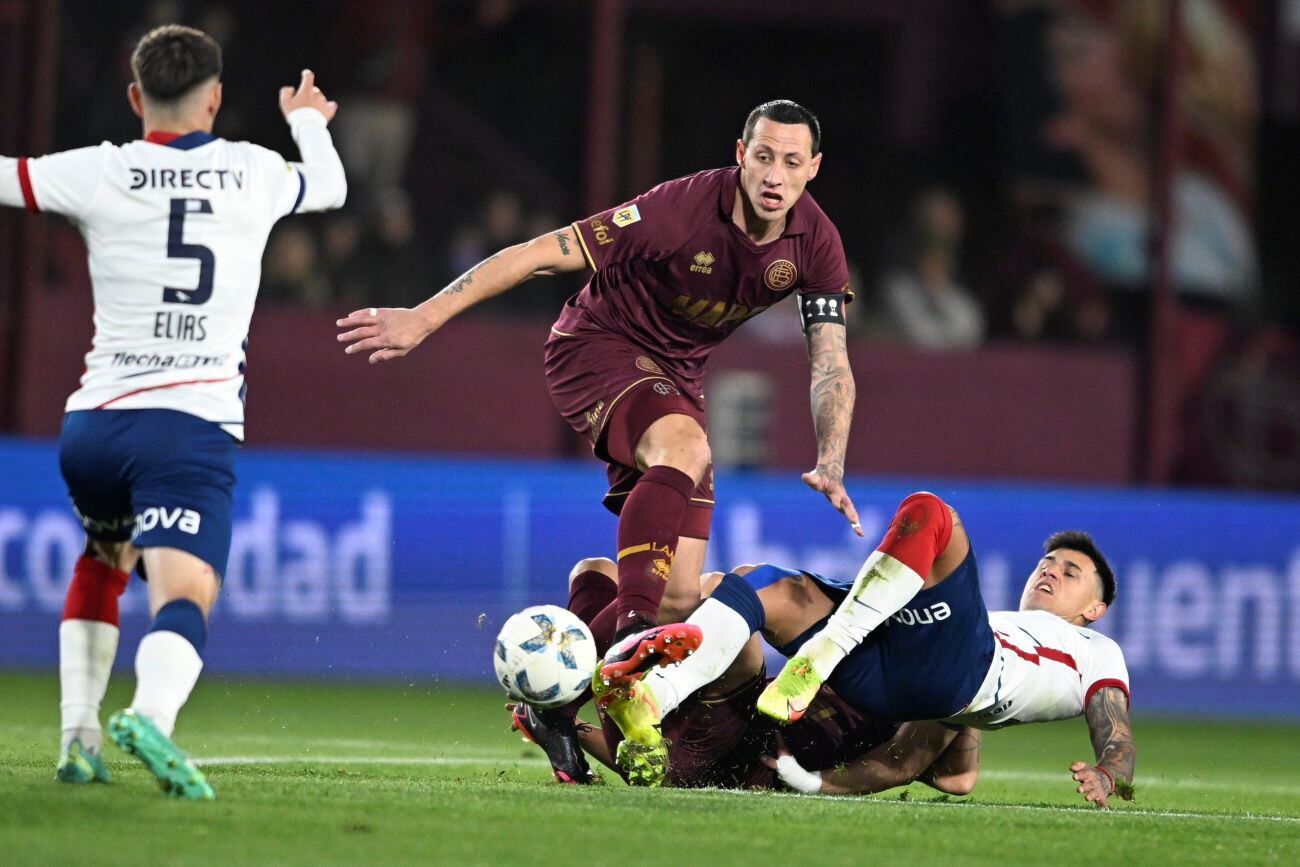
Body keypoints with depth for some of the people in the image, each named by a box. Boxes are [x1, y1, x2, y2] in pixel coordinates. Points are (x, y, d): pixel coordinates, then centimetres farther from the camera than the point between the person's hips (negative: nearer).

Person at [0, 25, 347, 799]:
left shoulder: (101, 174, 2)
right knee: (184, 599, -16)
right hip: (194, 425, -2)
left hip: (93, 423, 2)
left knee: (103, 561, 31)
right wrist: (308, 119, 52)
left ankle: (80, 733, 21)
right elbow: (330, 186, 31)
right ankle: (151, 714, -48)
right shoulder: (256, 174, 9)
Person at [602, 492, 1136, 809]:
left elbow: (1117, 742, 13)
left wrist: (1106, 775, -13)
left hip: (950, 668, -6)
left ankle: (816, 661, -31)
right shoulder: (994, 621, 45)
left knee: (927, 514, -24)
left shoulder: (1095, 653, 32)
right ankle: (651, 703, -33)